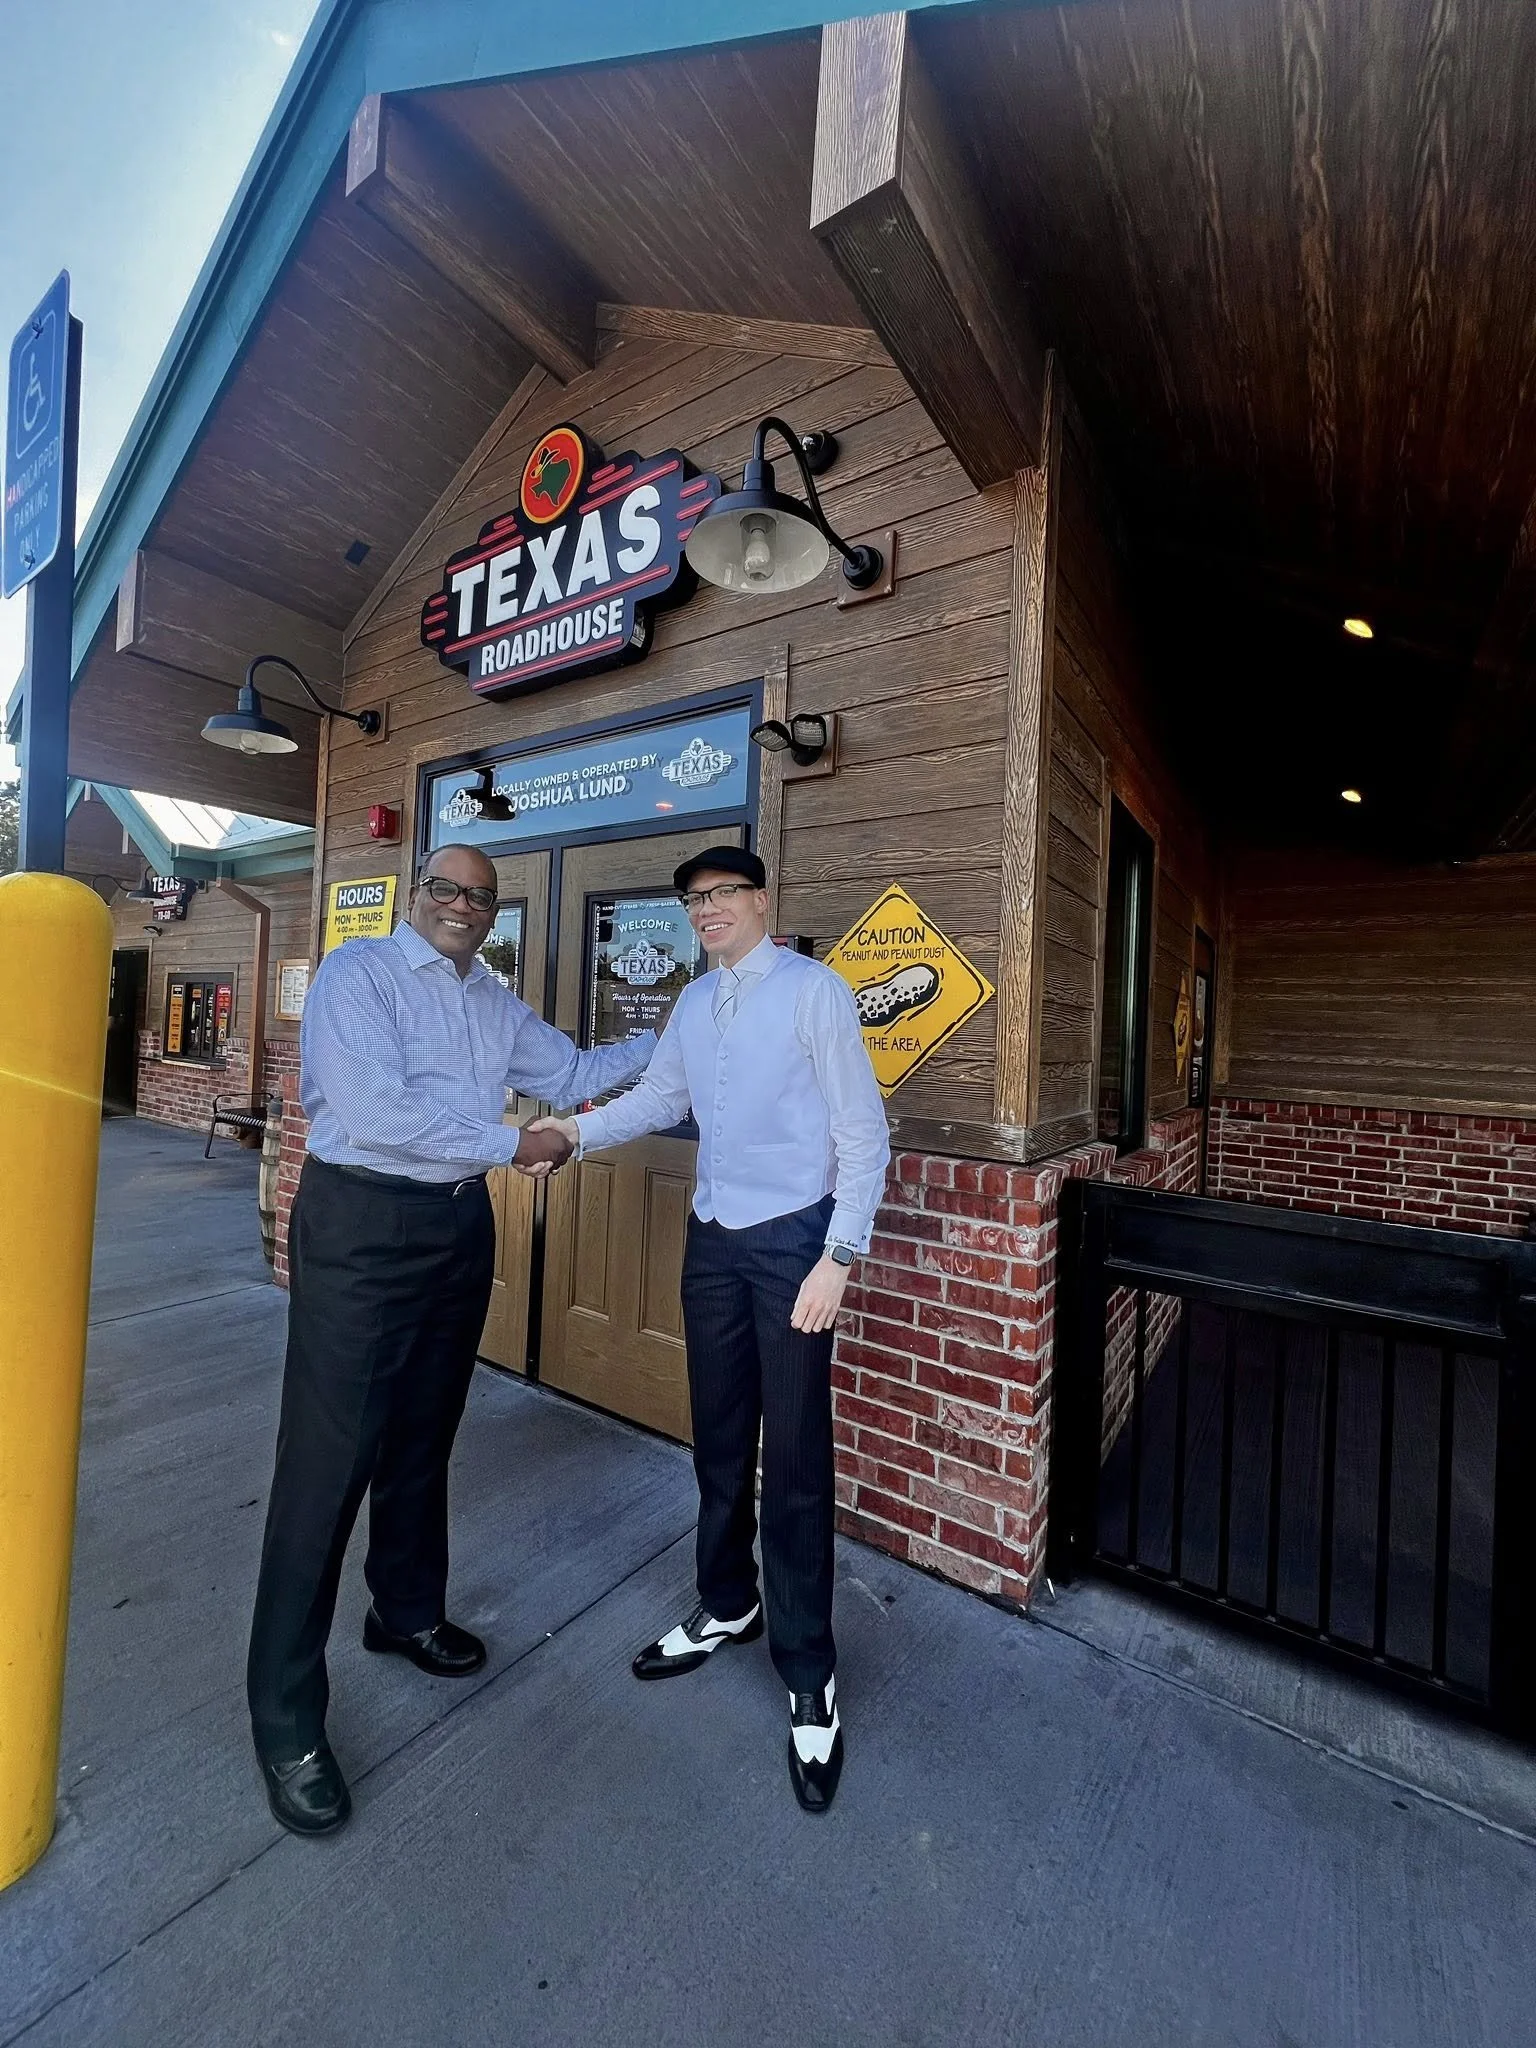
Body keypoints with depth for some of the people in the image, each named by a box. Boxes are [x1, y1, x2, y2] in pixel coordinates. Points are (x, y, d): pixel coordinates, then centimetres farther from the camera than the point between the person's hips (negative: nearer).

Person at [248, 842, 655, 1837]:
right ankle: (287, 1717, 20)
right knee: (330, 1460, 1)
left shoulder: (497, 1002, 11)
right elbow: (371, 1112, -21)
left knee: (424, 1436, 20)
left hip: (461, 1225, 7)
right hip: (362, 1225, -6)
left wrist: (669, 1040, 15)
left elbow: (573, 1072, 19)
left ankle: (408, 1612, 42)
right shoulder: (359, 972, -9)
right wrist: (510, 1143, -15)